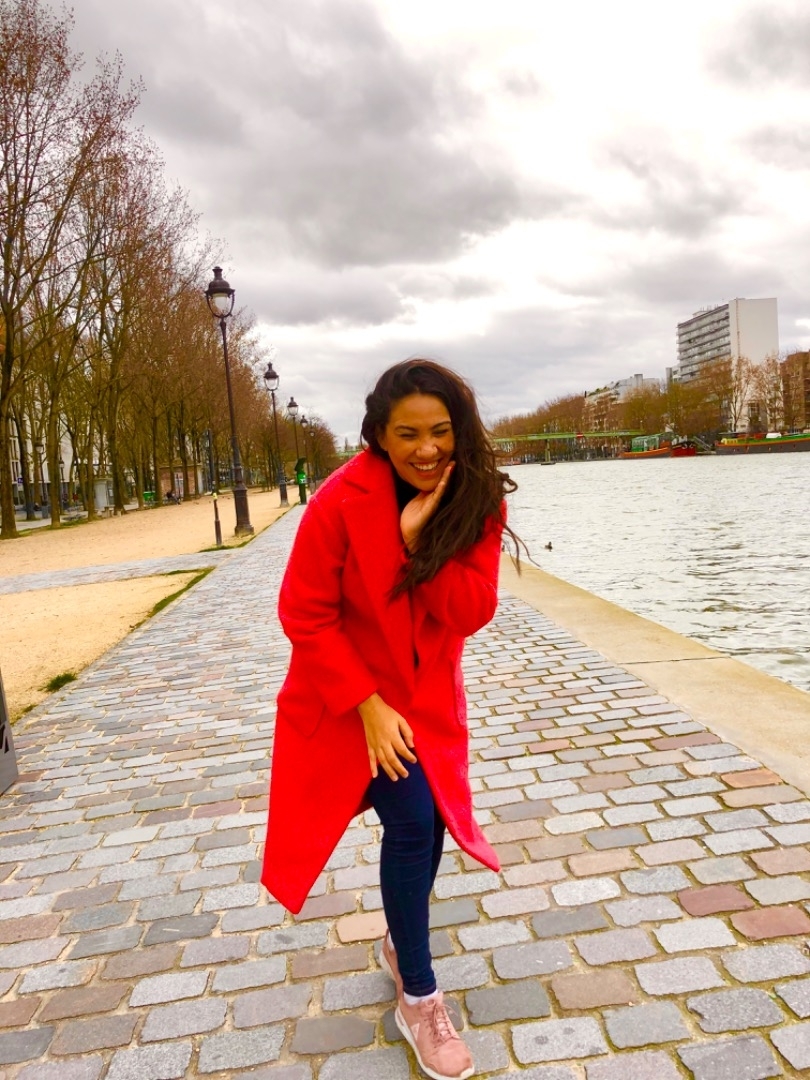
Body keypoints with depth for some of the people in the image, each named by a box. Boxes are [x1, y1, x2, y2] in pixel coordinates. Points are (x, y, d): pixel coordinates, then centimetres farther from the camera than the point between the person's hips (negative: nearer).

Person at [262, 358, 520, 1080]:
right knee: (412, 822, -12)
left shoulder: (476, 499, -13)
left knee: (426, 824, 13)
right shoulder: (342, 502, -24)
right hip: (350, 695, -4)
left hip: (428, 695, 4)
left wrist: (422, 541, -31)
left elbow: (472, 613, -18)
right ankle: (419, 999, 11)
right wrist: (368, 706, -20)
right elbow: (306, 617, -17)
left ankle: (402, 943, 43)